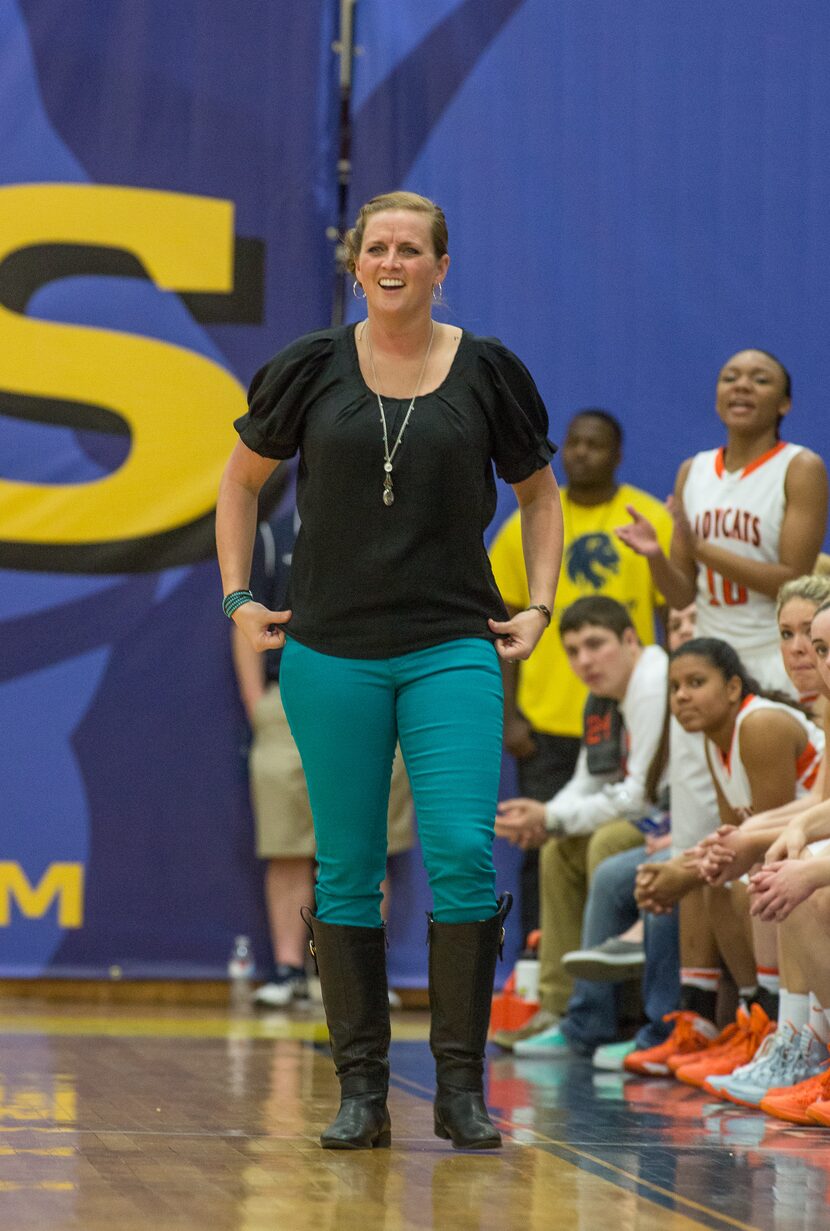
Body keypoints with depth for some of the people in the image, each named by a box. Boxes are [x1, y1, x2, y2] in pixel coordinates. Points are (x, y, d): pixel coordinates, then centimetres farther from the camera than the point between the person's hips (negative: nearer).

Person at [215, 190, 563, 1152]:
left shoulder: (486, 371, 4)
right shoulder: (313, 369, 4)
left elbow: (540, 496, 17)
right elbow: (241, 479, 17)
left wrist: (538, 607, 6)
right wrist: (237, 596, 9)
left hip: (452, 648, -1)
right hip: (330, 653, 1)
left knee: (464, 854, -12)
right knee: (346, 871, 3)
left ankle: (461, 1088, -3)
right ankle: (361, 1091, 11)